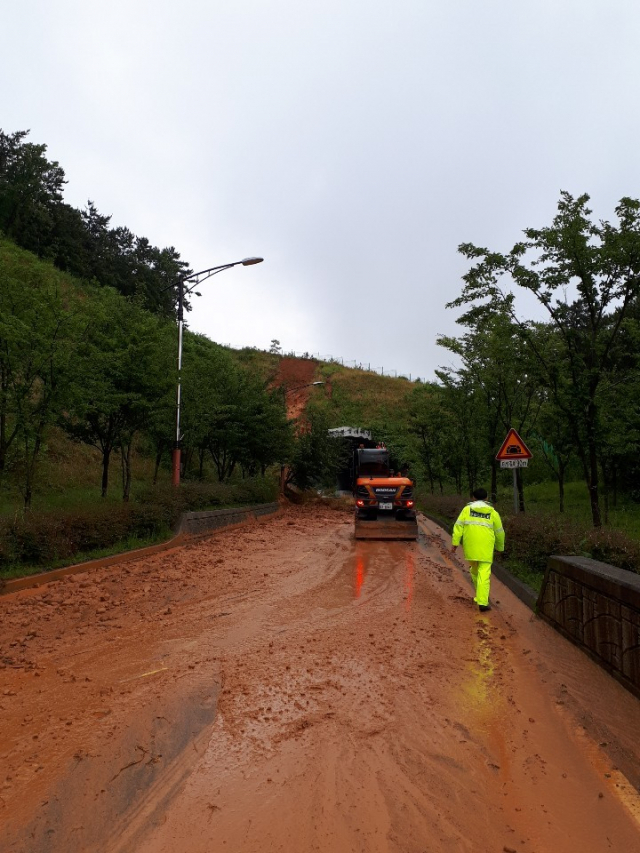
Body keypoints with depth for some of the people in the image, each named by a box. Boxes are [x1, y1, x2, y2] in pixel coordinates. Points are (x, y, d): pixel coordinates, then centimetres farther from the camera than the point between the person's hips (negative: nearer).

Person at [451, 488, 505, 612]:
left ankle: (480, 595, 34)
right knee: (484, 574, -3)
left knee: (474, 570, 21)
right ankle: (482, 602, -10)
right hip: (485, 548, -2)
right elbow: (499, 532, 11)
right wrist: (500, 546, 25)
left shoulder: (467, 509, 4)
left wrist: (455, 542, -3)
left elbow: (458, 526, -4)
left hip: (470, 547, 2)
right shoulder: (492, 512, 4)